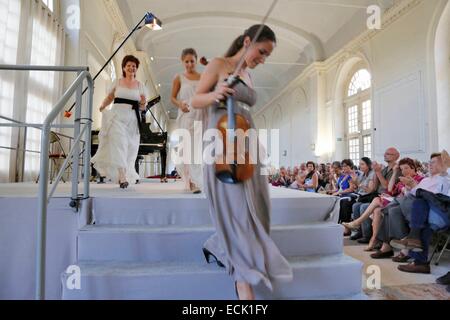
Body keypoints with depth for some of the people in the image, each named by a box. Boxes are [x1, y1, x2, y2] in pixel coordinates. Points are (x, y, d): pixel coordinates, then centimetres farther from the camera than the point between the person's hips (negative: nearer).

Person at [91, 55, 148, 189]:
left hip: (132, 119, 2)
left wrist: (143, 103, -9)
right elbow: (109, 98, 15)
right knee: (119, 144, -14)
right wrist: (102, 106, -3)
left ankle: (121, 176, 19)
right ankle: (123, 177, -17)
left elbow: (142, 107, 13)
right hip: (117, 117, -1)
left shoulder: (140, 86, 11)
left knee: (130, 148, 2)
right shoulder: (117, 82, 11)